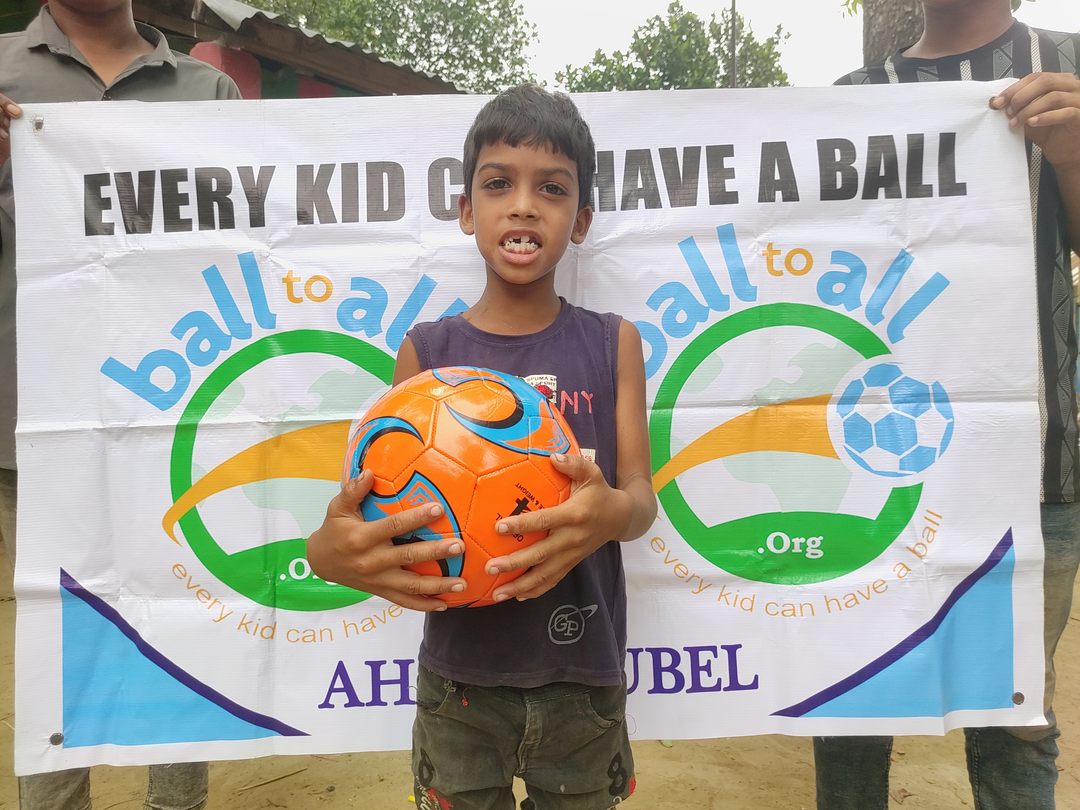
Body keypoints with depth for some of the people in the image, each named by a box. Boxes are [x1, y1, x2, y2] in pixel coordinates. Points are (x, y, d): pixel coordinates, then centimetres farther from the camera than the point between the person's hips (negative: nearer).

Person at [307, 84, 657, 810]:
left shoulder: (613, 343, -3)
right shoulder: (427, 351, -4)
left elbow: (640, 497, -7)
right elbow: (384, 500, -5)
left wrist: (611, 514, -30)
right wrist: (330, 550, -27)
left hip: (582, 677, 1)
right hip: (460, 678, 0)